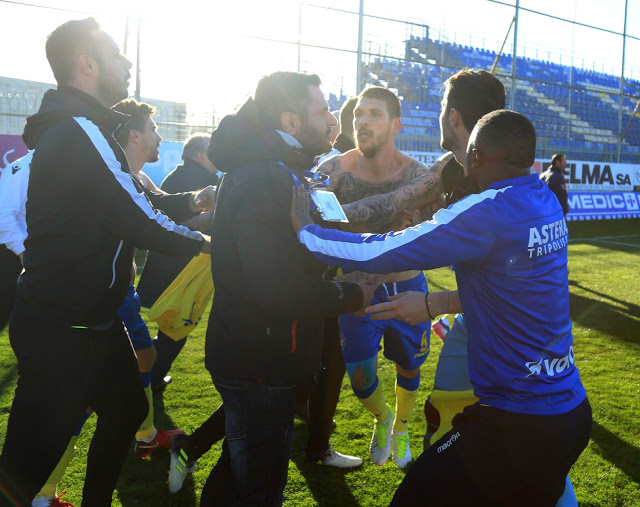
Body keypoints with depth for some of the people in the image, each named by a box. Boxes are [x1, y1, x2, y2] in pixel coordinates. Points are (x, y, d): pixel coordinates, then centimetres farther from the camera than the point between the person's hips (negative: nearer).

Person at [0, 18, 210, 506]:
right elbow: (137, 221, -21)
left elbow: (130, 201, 16)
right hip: (62, 331, -11)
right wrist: (202, 242, -5)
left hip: (92, 320, 11)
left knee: (126, 409, 24)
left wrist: (192, 200, 7)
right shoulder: (80, 133, -20)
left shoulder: (75, 130, 13)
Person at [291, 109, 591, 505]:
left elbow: (376, 253, -20)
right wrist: (435, 304, 11)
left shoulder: (488, 213, -22)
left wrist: (304, 227, -6)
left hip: (520, 425, -8)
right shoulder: (546, 202, 3)